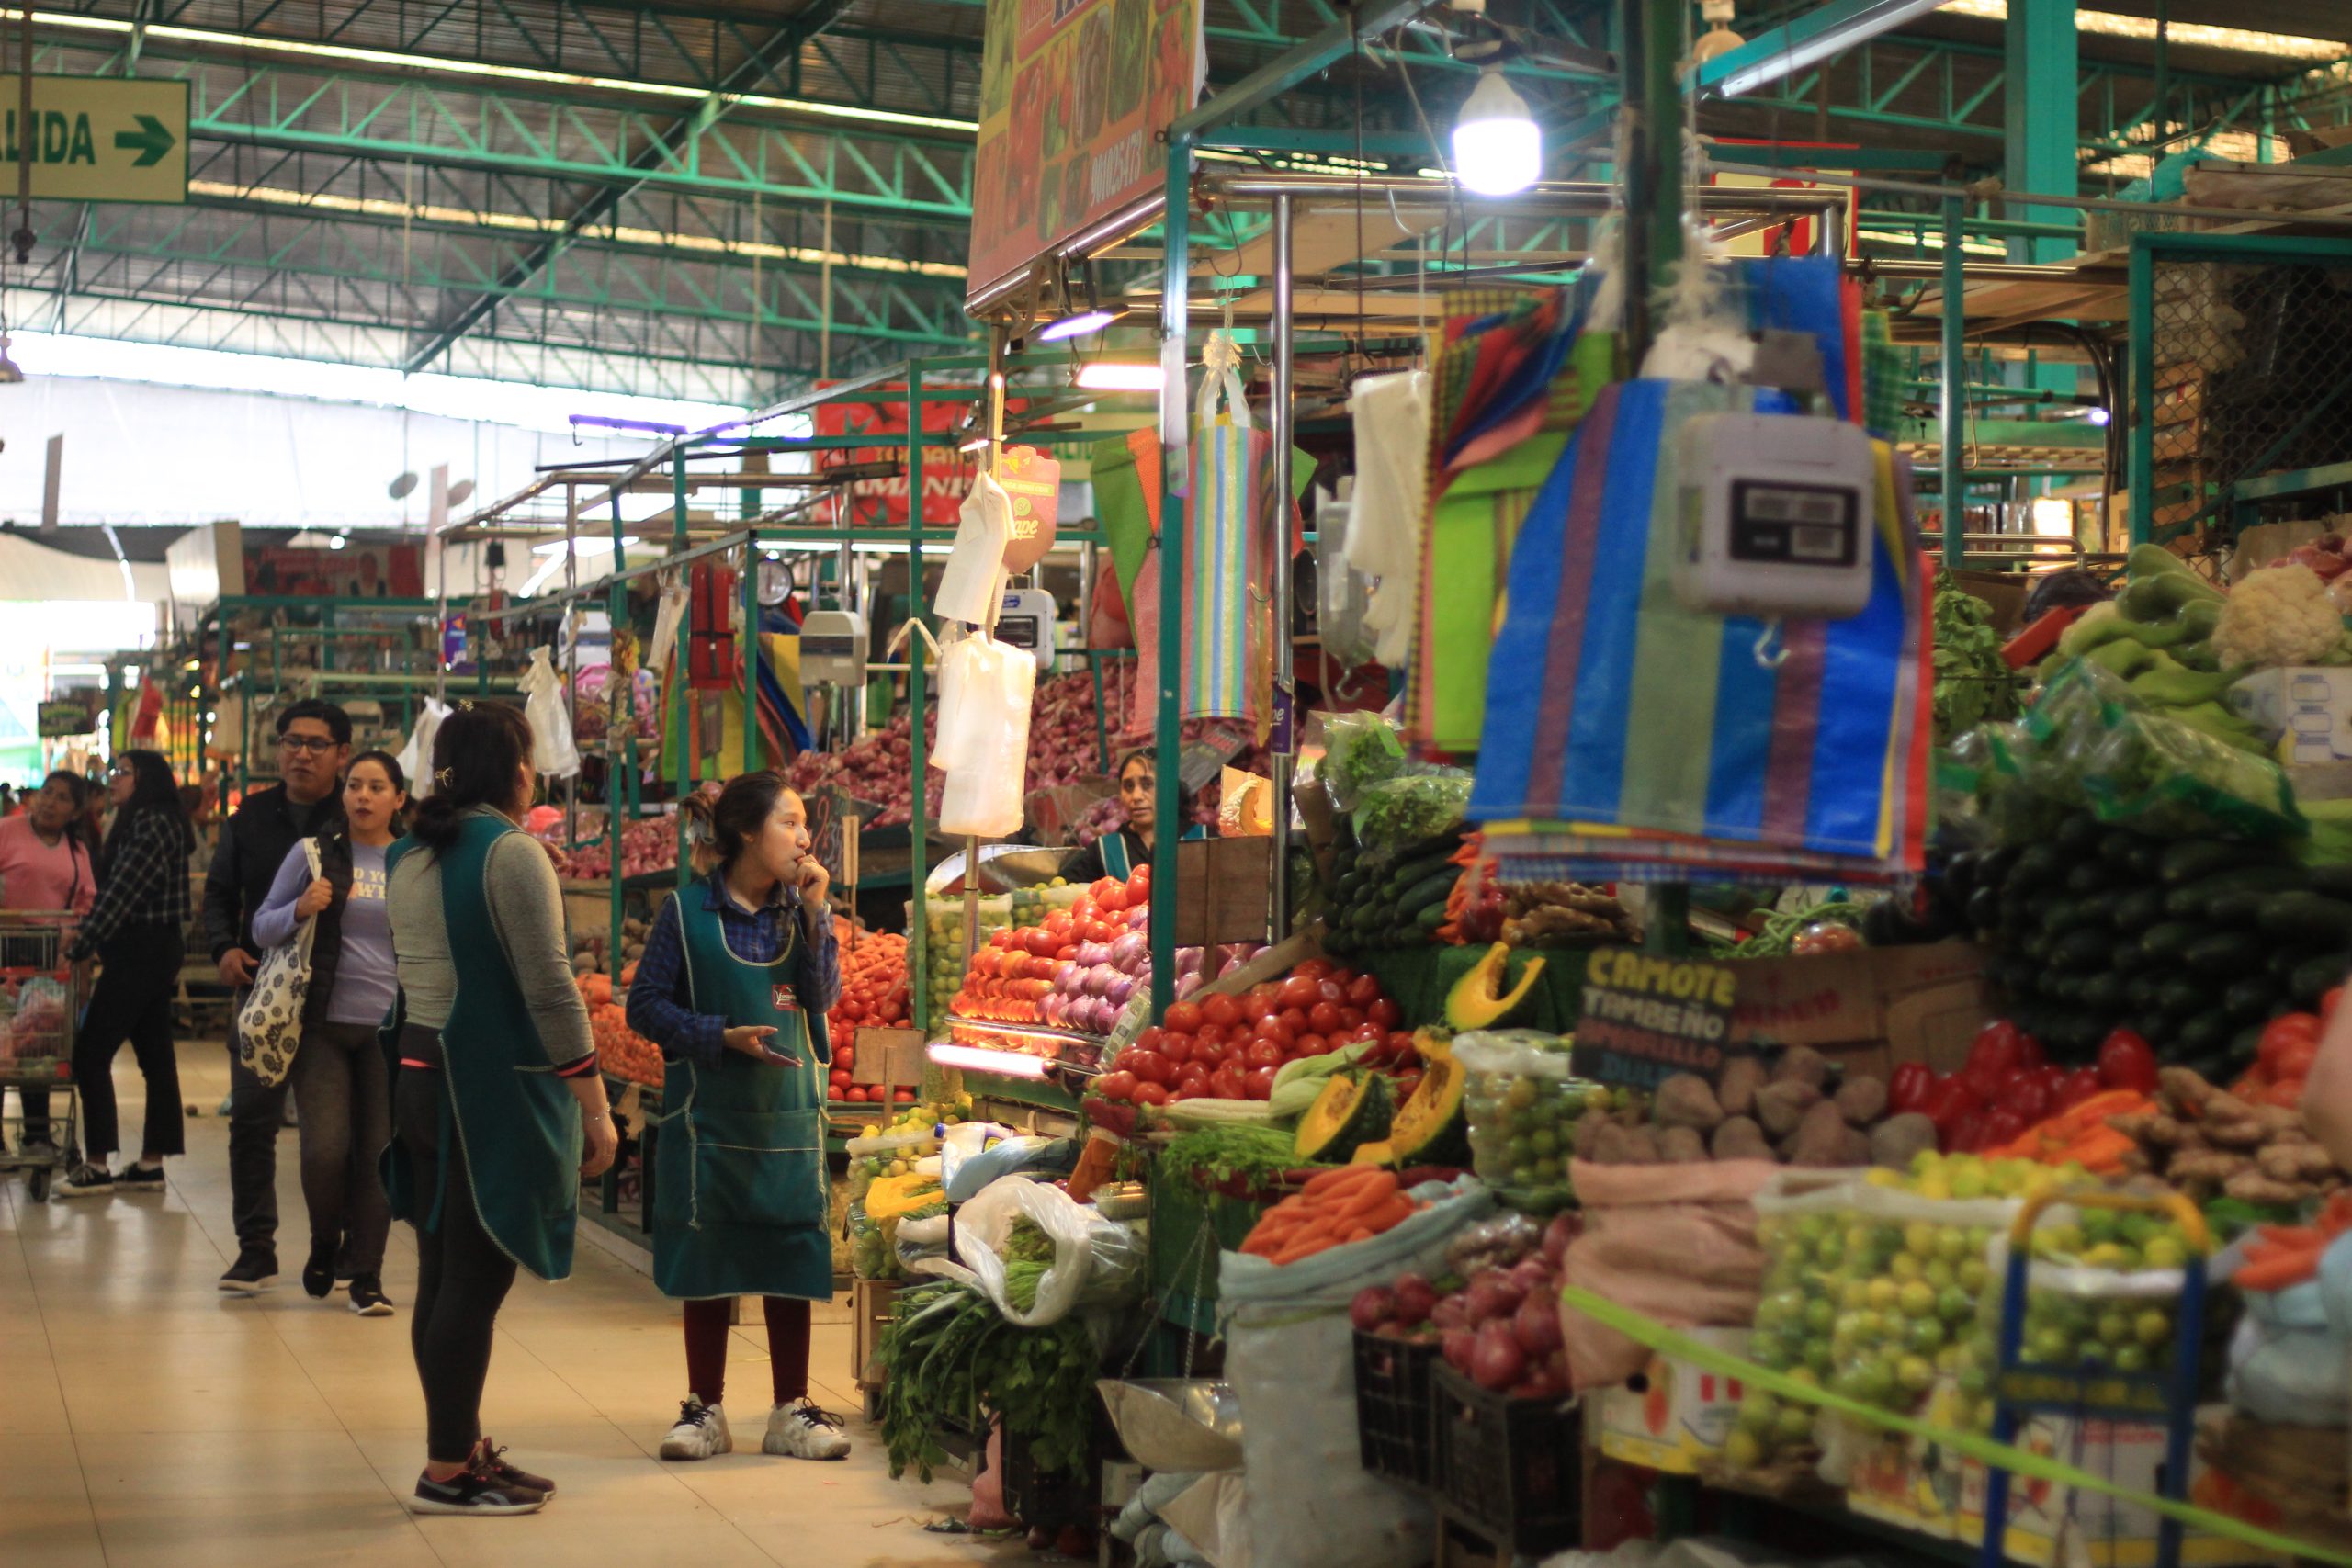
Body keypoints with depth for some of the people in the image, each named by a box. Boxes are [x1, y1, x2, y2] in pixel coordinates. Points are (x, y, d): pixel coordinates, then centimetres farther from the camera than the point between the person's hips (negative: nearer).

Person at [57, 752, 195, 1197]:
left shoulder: (153, 824, -15)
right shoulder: (142, 823, 16)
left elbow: (123, 893, -21)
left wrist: (80, 946, -19)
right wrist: (84, 935, 8)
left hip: (139, 955, -10)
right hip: (150, 954, 10)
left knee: (91, 1054, -8)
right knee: (155, 1056, 9)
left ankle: (96, 1165, -6)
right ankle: (151, 1164, 12)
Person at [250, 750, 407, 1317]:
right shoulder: (313, 853, 2)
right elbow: (262, 927, 6)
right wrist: (300, 910, -14)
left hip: (391, 1028, 1)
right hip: (324, 1022, -1)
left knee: (380, 1152, 1)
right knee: (325, 1147, -9)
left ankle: (367, 1276, 14)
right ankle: (325, 1244, 20)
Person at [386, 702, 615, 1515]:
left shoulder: (410, 855, 11)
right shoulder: (511, 852, -13)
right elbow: (550, 991, -16)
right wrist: (595, 1108, -13)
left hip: (418, 1074, 8)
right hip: (490, 1089, -8)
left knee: (445, 1276, 13)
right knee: (475, 1280, -2)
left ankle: (464, 1448, 23)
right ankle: (448, 1471, 3)